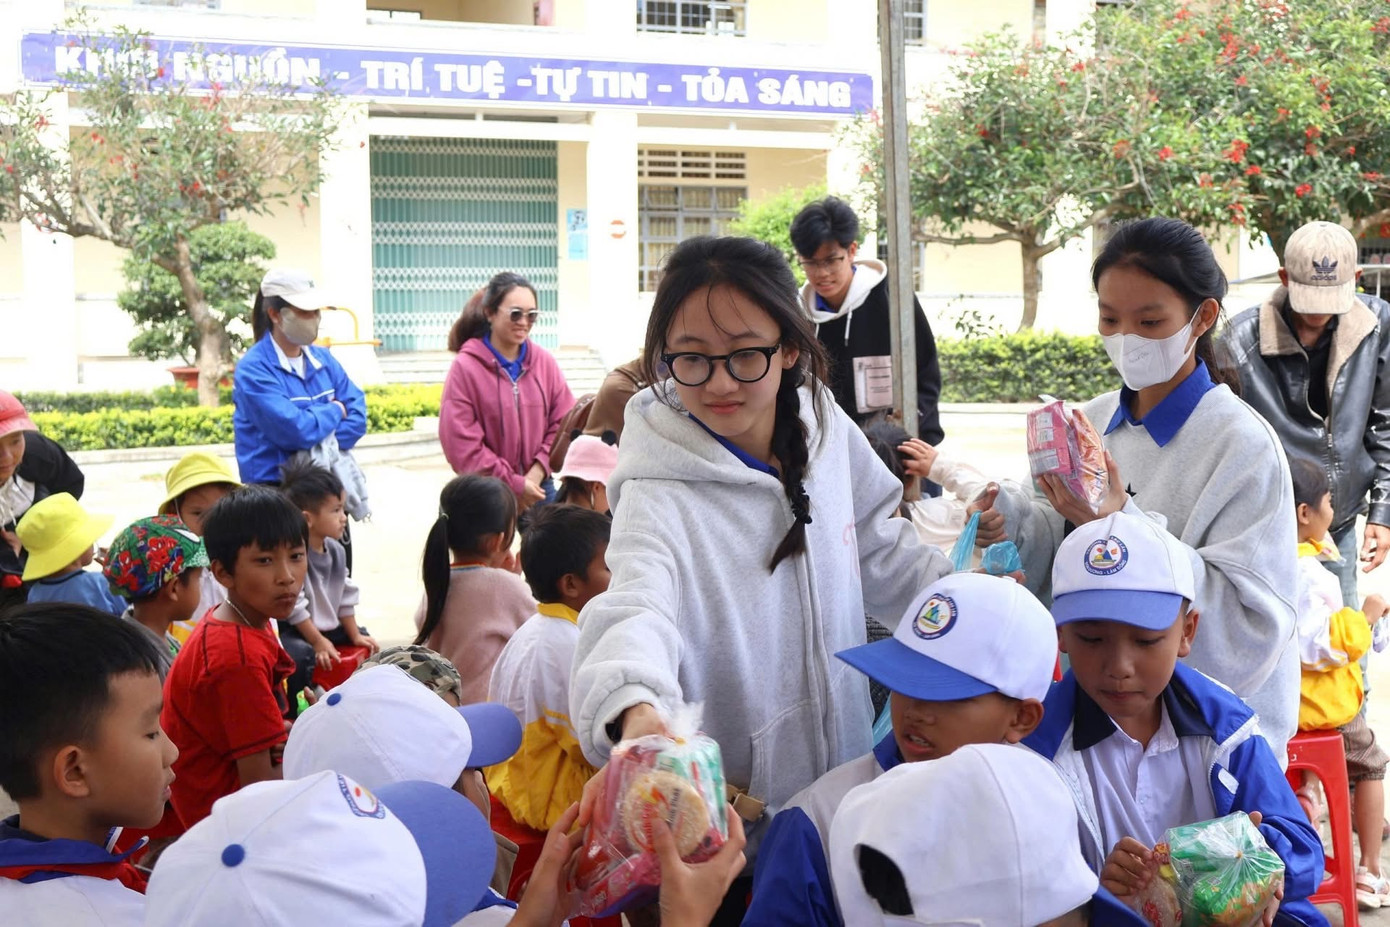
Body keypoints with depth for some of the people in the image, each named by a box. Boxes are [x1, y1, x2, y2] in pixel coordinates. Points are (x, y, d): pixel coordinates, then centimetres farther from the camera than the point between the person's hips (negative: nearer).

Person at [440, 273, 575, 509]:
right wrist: (514, 484, -11)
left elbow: (564, 422, 7)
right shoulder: (465, 367, -6)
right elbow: (461, 444, -10)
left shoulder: (544, 362, 7)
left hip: (539, 489, 3)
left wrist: (539, 469, -8)